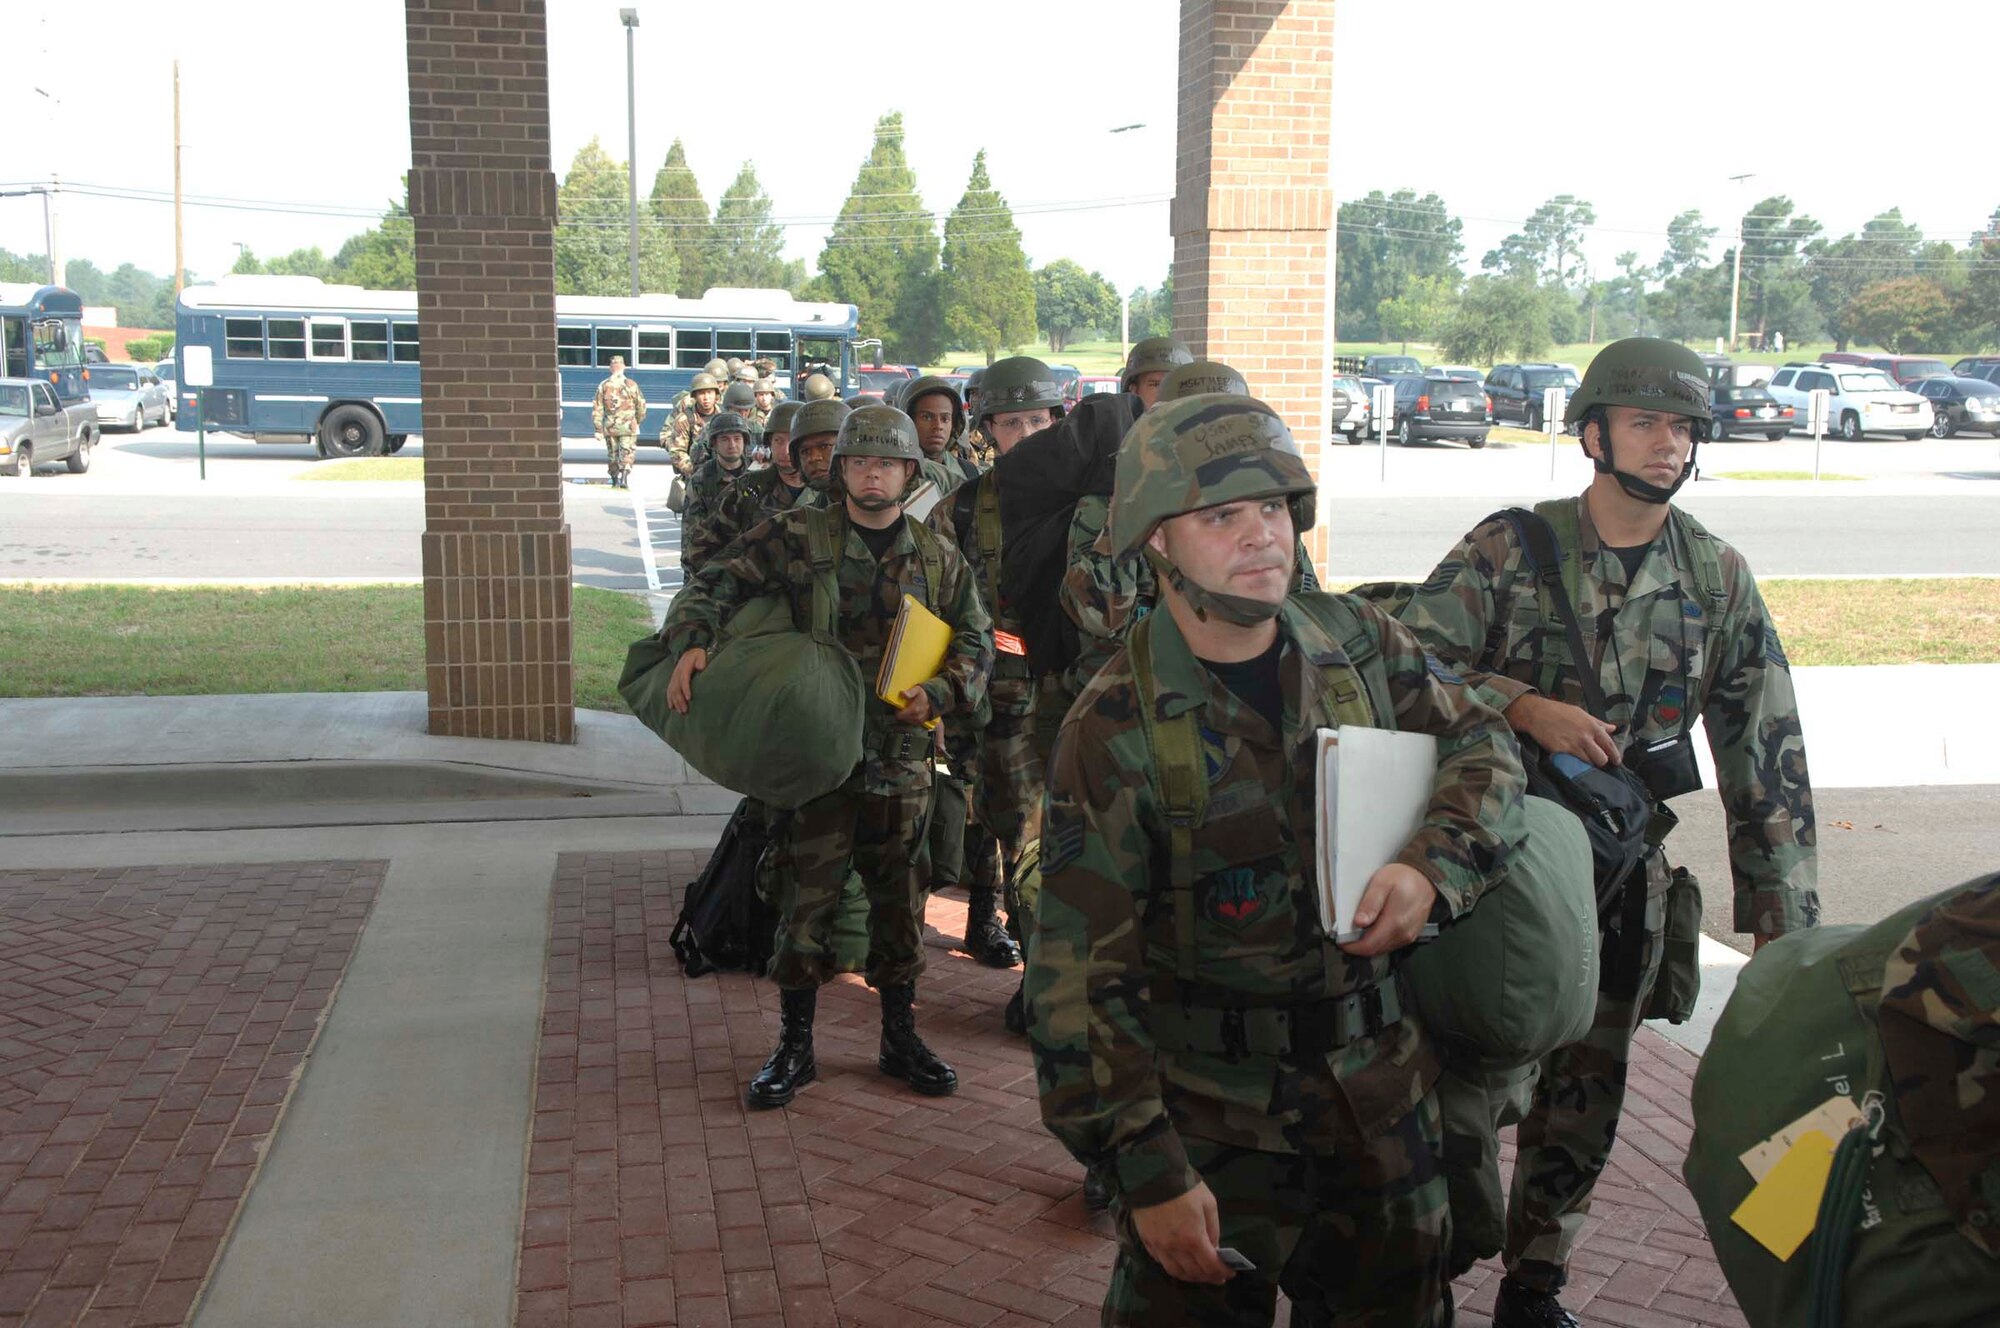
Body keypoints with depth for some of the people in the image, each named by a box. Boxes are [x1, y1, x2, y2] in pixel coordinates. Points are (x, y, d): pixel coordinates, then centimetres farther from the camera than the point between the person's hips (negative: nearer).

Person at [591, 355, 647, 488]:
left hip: (610, 427, 2)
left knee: (612, 454, 15)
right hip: (628, 426, -2)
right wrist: (639, 421, 18)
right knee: (627, 453, -1)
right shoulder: (631, 385, -5)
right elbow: (641, 404, 0)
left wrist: (598, 429, 5)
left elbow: (597, 408, 1)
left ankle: (615, 481, 20)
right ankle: (624, 478, -18)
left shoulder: (603, 386, 1)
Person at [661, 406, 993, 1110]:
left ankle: (901, 1038, 26)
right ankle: (795, 1047, 18)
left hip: (902, 756, 2)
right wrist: (691, 642, -24)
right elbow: (715, 583, -5)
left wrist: (939, 694, -7)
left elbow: (976, 640, 11)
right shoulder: (797, 536, -2)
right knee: (808, 897, 3)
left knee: (899, 899, 11)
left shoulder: (938, 560, 6)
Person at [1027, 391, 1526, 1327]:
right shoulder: (1115, 728, -18)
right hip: (1211, 1111, -4)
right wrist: (1147, 1172, -18)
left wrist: (1434, 866, -16)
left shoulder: (1356, 642, -4)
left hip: (1379, 1085, 5)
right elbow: (1079, 976, -16)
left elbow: (1485, 749, 5)